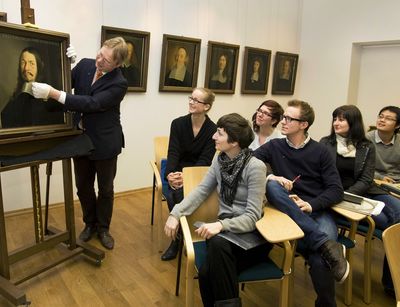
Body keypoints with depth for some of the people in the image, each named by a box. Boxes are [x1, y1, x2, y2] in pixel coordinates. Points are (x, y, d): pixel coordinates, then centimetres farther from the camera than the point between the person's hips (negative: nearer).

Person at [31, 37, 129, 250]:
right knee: (83, 186, 15)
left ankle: (103, 228, 32)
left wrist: (52, 93, -33)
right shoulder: (85, 65, -3)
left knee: (105, 188, 11)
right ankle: (89, 223, 37)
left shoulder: (119, 84, -20)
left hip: (104, 143, -5)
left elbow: (91, 104, -29)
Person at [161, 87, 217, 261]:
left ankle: (178, 237, -4)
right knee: (174, 196, -28)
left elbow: (205, 161, -11)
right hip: (178, 171, 2)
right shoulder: (178, 123, -2)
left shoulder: (212, 129, -7)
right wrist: (170, 174, -28)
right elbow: (173, 153, -8)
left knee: (176, 196, -28)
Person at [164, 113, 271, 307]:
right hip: (225, 228, 4)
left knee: (218, 244, -35)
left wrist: (221, 225, -34)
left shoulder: (255, 167, -15)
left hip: (251, 234, -4)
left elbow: (252, 217, -18)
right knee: (207, 273, -25)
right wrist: (176, 213, -9)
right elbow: (201, 191, 5)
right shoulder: (220, 160, 4)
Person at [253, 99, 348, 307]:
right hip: (287, 210, 1)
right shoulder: (274, 146, 9)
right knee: (272, 185, -31)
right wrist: (269, 176, -20)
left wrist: (311, 205, -16)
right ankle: (327, 245, -35)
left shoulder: (320, 152, 6)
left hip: (318, 211, -1)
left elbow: (336, 190, 1)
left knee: (319, 258, -30)